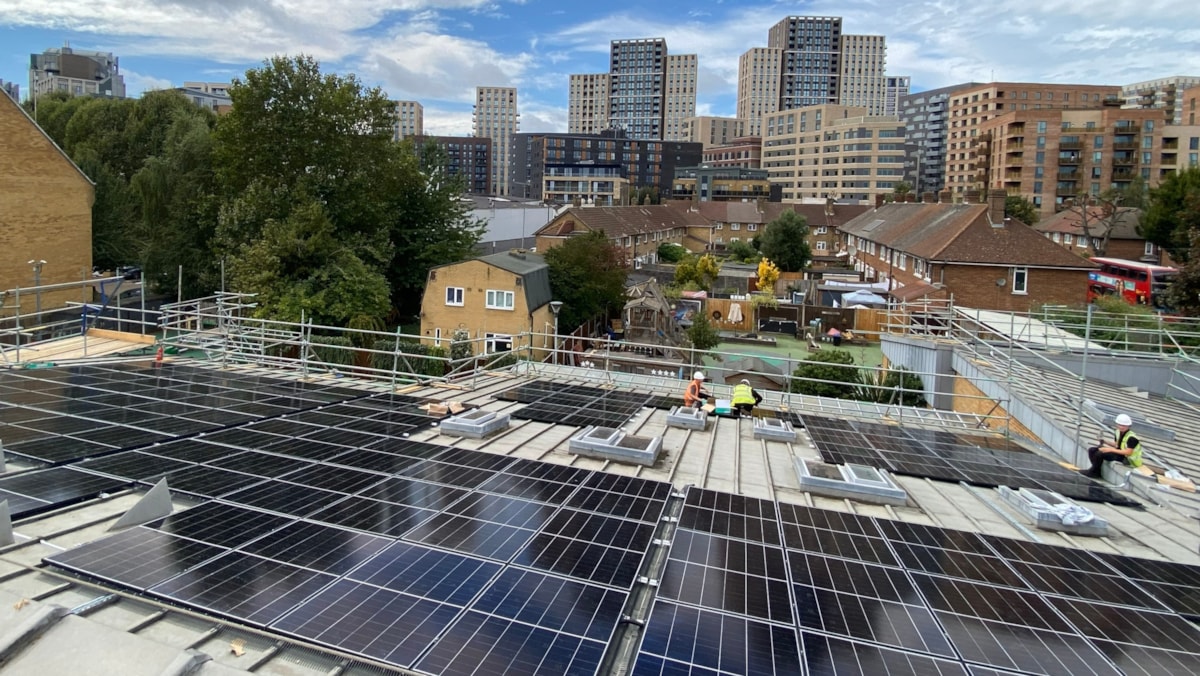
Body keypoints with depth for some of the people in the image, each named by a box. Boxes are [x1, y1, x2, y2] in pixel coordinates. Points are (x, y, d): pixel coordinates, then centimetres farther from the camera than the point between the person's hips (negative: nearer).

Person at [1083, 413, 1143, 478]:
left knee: (1100, 454, -26)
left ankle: (1093, 472, -7)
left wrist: (1110, 449, -26)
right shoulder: (1118, 432, 2)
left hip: (1127, 459, -9)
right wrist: (1105, 441, -3)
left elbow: (1128, 452, -26)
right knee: (1092, 450, -1)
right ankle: (1096, 469, -1)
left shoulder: (1131, 438, -23)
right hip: (1119, 452, 9)